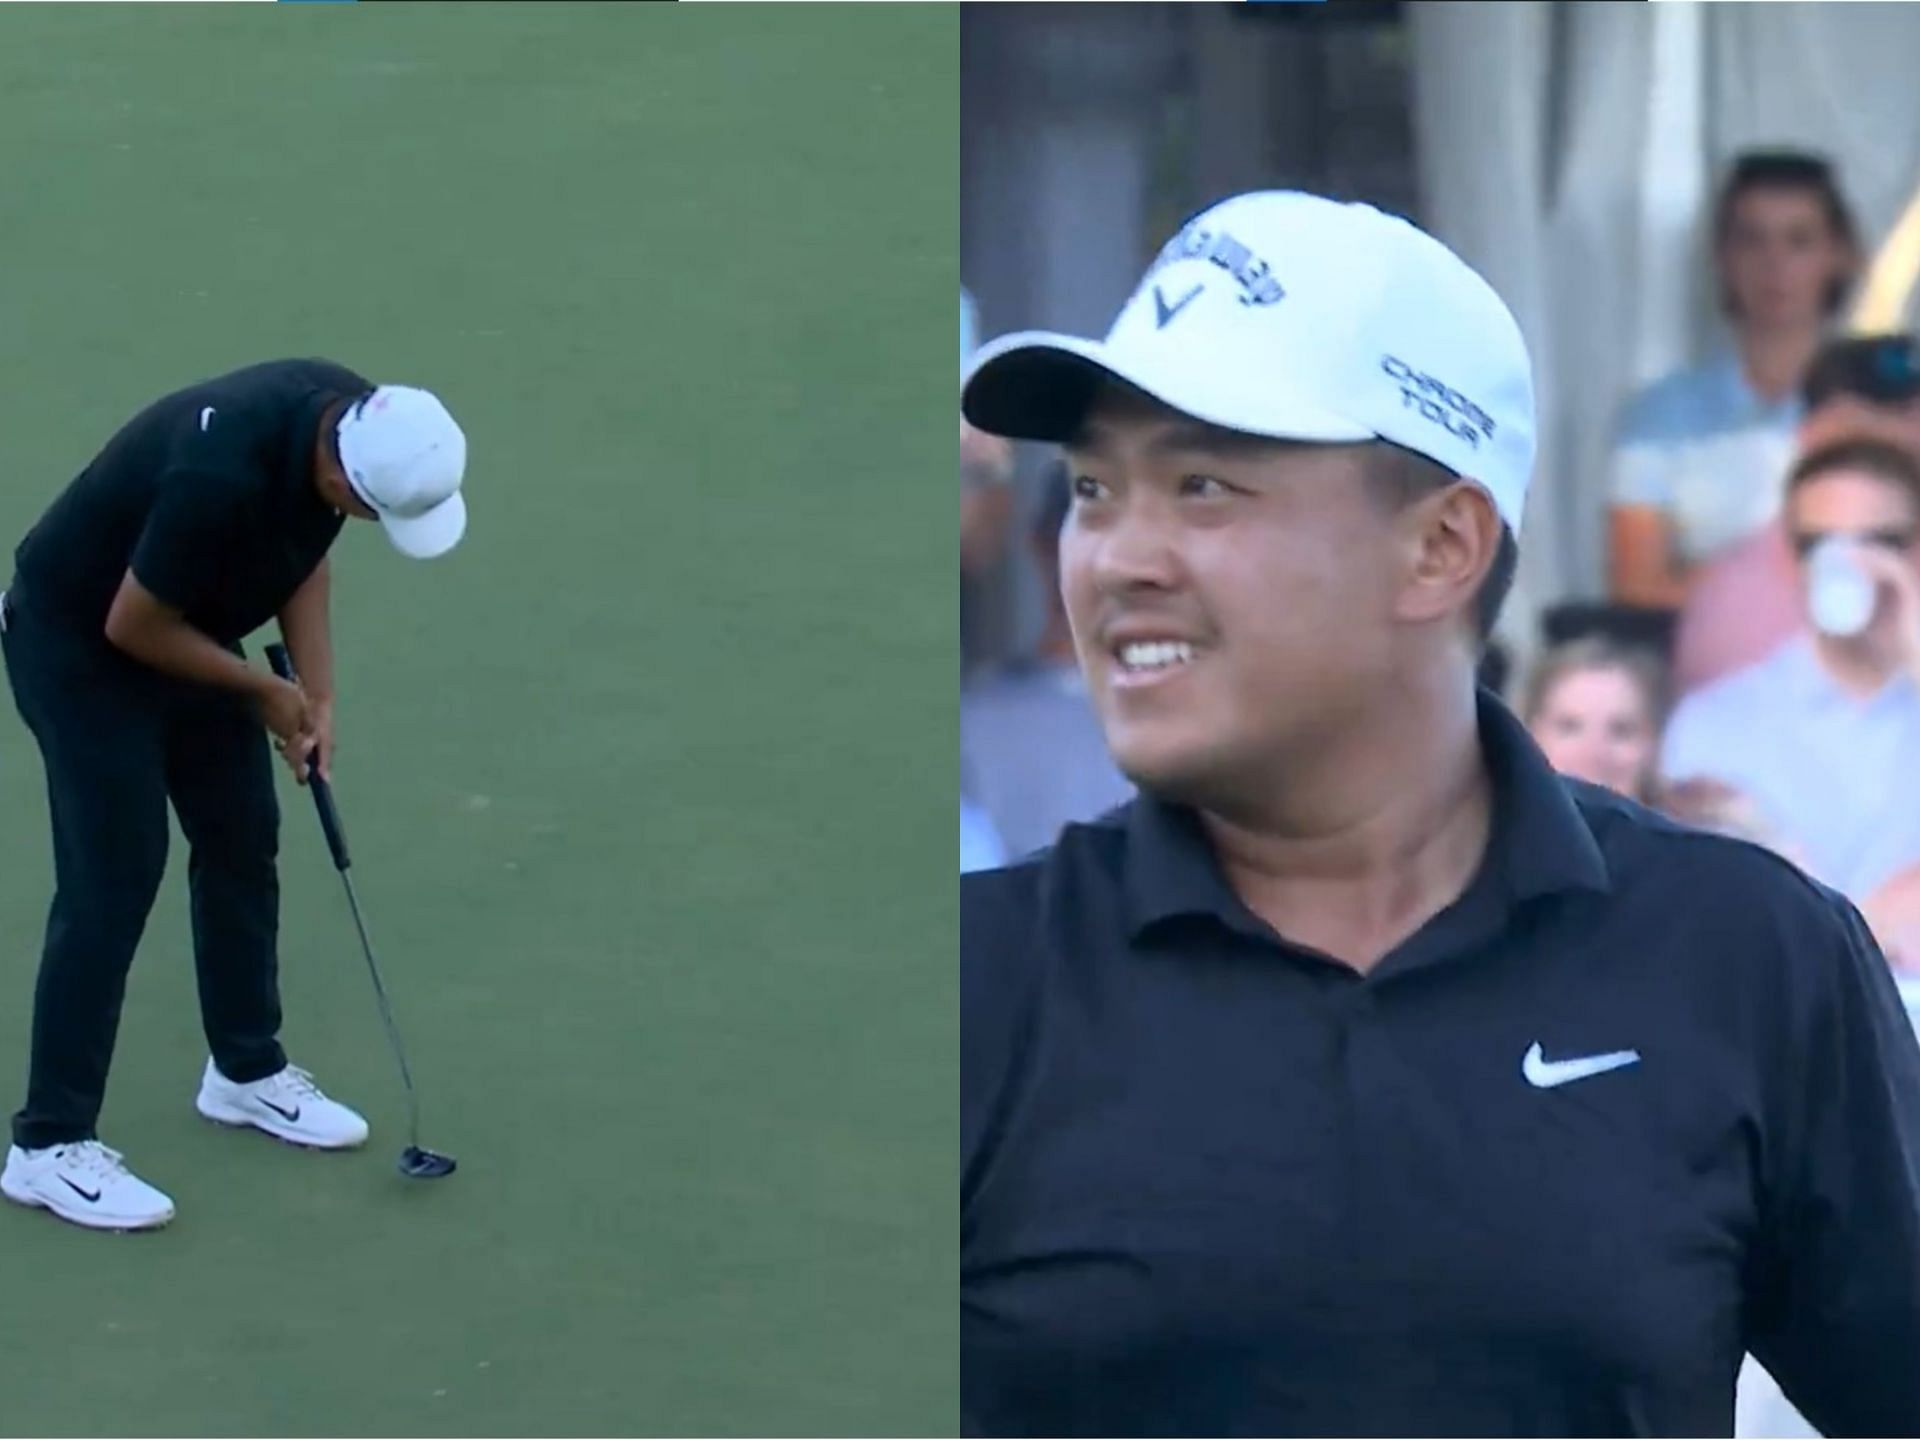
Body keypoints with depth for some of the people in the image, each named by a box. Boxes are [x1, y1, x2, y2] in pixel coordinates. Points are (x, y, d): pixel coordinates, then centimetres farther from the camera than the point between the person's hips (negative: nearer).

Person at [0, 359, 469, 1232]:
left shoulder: (351, 421, -14)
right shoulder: (222, 474, -39)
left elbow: (303, 554, 5)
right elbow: (133, 625, -26)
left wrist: (316, 696, -4)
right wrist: (264, 693, -13)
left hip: (183, 629, 8)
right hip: (78, 640, -8)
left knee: (243, 840, 12)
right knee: (114, 876, -10)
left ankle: (246, 1071, 29)